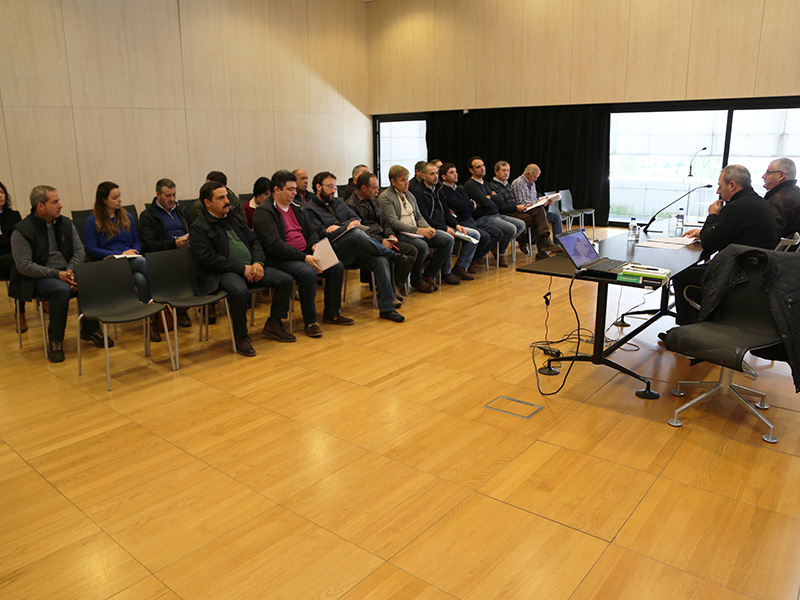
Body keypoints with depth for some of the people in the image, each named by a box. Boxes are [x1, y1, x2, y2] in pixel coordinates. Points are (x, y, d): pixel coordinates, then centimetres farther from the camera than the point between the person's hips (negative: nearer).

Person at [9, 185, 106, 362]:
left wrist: (70, 271, -13)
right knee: (61, 289, -36)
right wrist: (57, 274, -21)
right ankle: (55, 341, -22)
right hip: (38, 278, -5)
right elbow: (24, 266, -14)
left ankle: (90, 330, -7)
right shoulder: (22, 231, -9)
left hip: (66, 272, 5)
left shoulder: (66, 223, 8)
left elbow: (79, 251, 7)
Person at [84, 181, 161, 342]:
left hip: (131, 261, 4)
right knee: (144, 263, -36)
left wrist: (134, 252, -4)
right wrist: (120, 255, -11)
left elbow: (136, 241, 19)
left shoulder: (127, 217, 20)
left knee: (141, 279, -34)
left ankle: (152, 320, -31)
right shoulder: (93, 221, 4)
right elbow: (92, 249, -3)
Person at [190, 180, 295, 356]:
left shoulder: (235, 218, 20)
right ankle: (240, 336, -15)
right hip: (223, 273, -7)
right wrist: (242, 268, -17)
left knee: (286, 280, -8)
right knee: (240, 291, -38)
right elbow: (208, 258, -14)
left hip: (250, 267, 7)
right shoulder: (198, 227, -2)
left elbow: (254, 241, 19)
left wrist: (258, 262, -4)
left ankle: (273, 325, 8)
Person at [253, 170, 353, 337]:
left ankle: (332, 313, 5)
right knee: (308, 272, -34)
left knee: (337, 266, -9)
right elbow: (274, 244, -20)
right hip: (281, 259, -8)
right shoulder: (263, 212, -9)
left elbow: (311, 230, 22)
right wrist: (304, 258, -24)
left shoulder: (297, 208, 17)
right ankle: (309, 321, -19)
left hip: (305, 254, 8)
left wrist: (315, 244, -3)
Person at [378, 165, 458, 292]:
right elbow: (394, 222, -16)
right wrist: (419, 230, -22)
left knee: (448, 239, -4)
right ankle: (416, 280, -11)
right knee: (422, 246, -36)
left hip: (417, 230, 8)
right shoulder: (385, 197, -7)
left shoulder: (409, 194, 20)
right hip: (400, 234, -8)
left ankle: (428, 275, 1)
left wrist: (428, 229, -4)